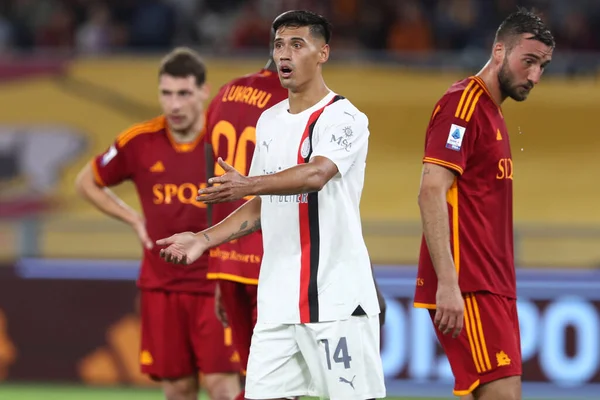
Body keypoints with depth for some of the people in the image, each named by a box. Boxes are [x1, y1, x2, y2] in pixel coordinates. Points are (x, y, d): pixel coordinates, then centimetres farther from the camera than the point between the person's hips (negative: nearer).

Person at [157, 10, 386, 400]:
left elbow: (316, 174, -27)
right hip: (278, 300, 7)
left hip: (336, 297, -7)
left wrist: (248, 185, -40)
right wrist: (205, 240, 13)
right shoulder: (270, 121, 16)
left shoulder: (343, 118, -8)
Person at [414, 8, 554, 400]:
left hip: (493, 287, 9)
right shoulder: (463, 104, -9)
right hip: (468, 290, -9)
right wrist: (447, 283, -25)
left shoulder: (493, 112, 20)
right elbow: (431, 193, -18)